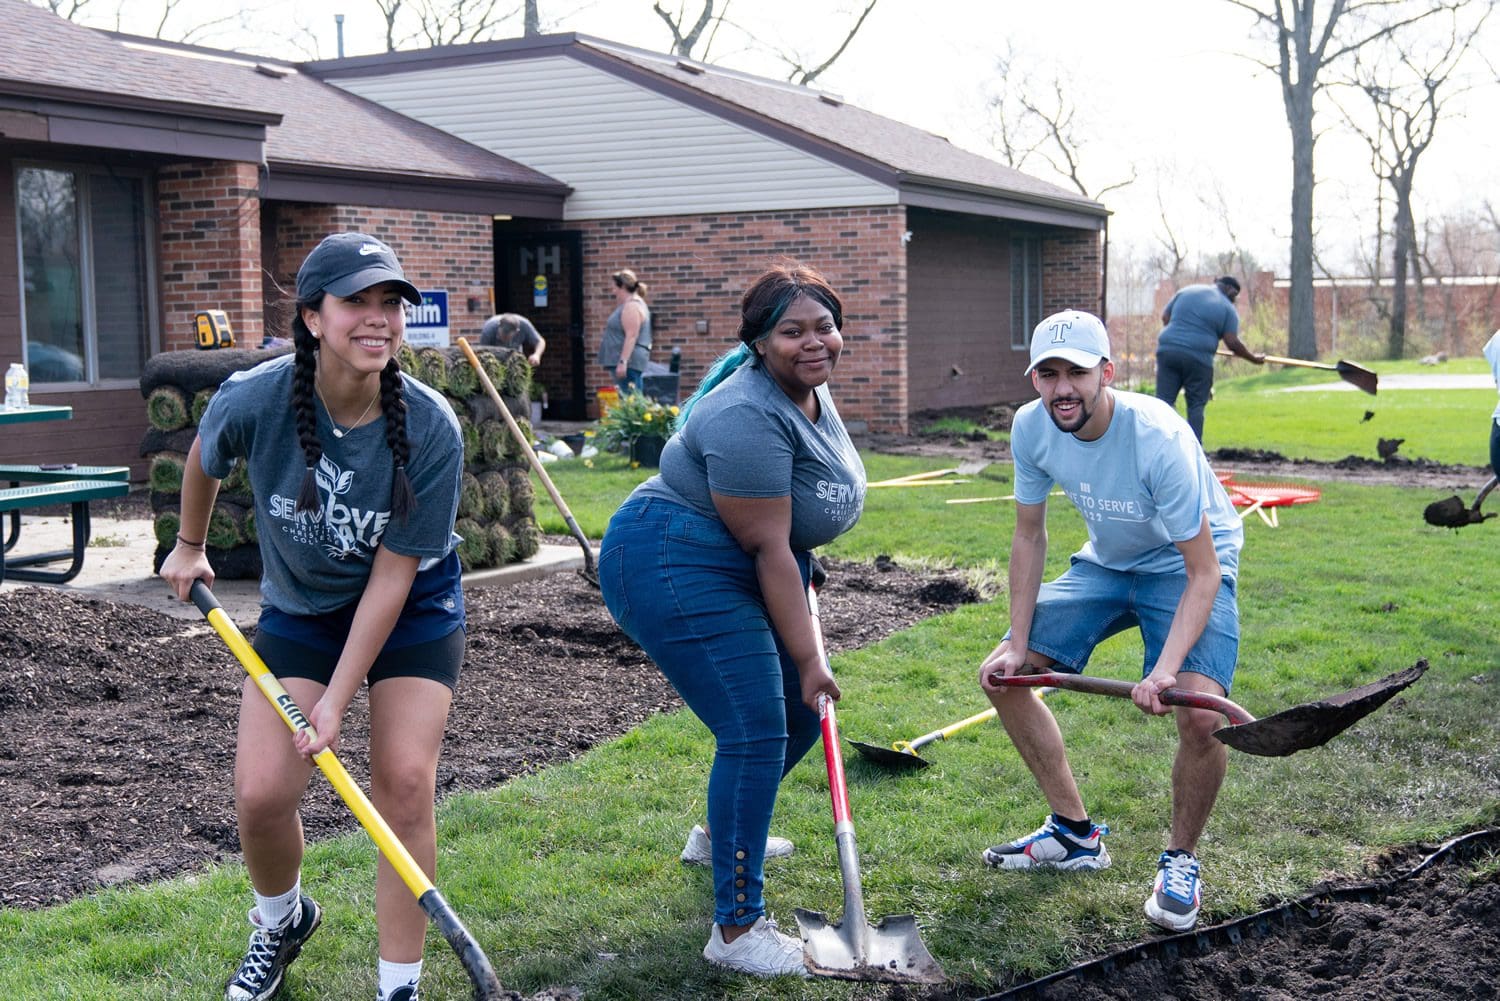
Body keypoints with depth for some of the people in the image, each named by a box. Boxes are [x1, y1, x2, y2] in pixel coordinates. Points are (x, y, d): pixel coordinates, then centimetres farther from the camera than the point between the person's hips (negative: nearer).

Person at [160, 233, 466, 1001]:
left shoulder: (430, 427, -27)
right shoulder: (253, 400, -25)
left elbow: (392, 574, -22)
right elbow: (204, 457, 2)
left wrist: (338, 699, -22)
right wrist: (189, 547, 17)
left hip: (414, 605, -1)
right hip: (300, 606, 2)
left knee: (404, 781, -14)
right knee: (260, 793, -7)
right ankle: (280, 920, 28)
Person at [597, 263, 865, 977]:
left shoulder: (811, 391, 6)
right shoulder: (749, 419, -25)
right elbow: (769, 549, -24)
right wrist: (808, 658, -20)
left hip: (737, 570, 10)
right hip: (672, 568, -10)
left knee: (802, 712, 16)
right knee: (756, 731, -15)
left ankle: (718, 835, 40)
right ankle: (736, 931, -8)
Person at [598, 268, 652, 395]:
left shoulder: (631, 306, -13)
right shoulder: (632, 304, 21)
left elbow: (631, 336, -22)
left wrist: (622, 362, -26)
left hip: (628, 362, -11)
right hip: (627, 362, 11)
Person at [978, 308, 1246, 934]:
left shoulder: (1160, 439, -33)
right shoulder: (1031, 428, -17)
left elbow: (1204, 572, -30)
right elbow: (1030, 537, -2)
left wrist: (1166, 668, -43)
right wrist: (1017, 644, -8)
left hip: (1186, 568, -6)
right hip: (1105, 563, 6)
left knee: (1200, 714, -28)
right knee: (1002, 674, -1)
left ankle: (1180, 862, 1)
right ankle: (1076, 834, 15)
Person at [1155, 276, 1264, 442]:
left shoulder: (1186, 291, 16)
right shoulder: (1227, 308, 3)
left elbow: (1165, 317, 17)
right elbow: (1232, 342, -4)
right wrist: (1254, 358, 9)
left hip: (1168, 350, 3)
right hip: (1198, 358, -3)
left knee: (1164, 402, 2)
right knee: (1196, 406, 6)